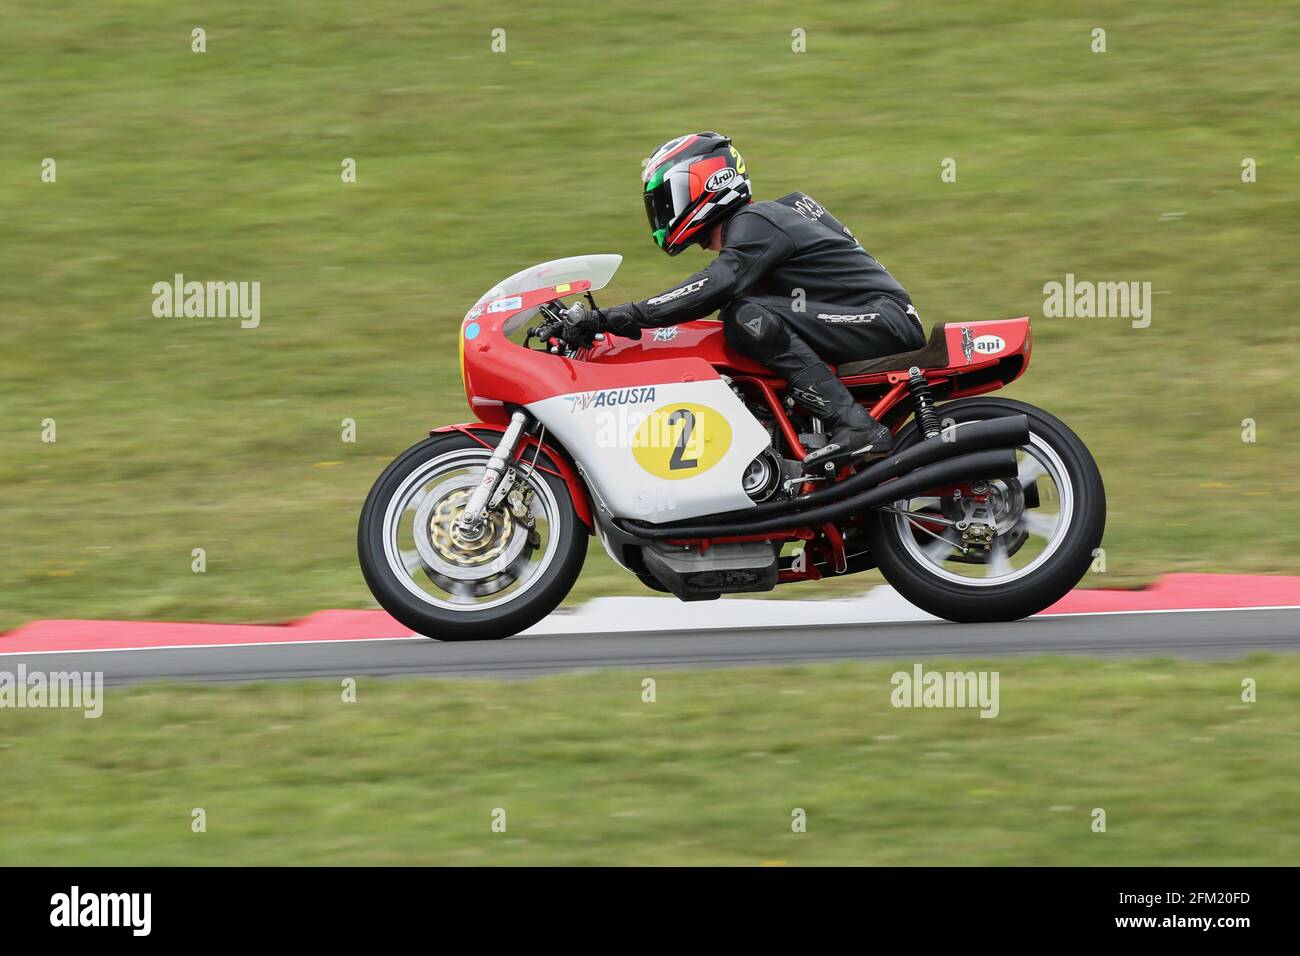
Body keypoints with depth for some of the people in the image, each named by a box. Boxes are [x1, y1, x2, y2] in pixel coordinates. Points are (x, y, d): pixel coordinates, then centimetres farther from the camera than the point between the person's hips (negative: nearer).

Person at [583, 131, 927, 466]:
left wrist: (628, 315, -32)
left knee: (749, 319, -25)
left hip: (884, 320, -10)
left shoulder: (754, 223, -12)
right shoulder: (749, 223, 19)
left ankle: (854, 426, -31)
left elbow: (718, 286, -27)